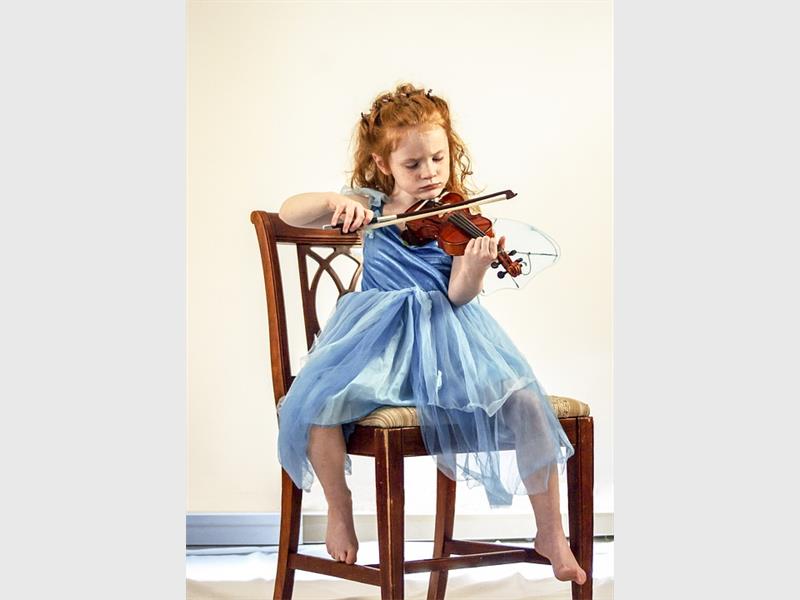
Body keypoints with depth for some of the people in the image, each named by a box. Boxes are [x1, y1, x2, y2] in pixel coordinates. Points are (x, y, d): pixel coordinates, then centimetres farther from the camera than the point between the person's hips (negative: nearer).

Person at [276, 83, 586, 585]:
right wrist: (334, 202, -19)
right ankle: (340, 508, 4)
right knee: (317, 405, -27)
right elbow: (289, 213, 0)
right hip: (378, 334, 1)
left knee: (525, 402, -23)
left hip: (447, 331, 0)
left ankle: (551, 533, -5)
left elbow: (458, 294, -10)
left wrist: (476, 265, -33)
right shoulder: (370, 204, 6)